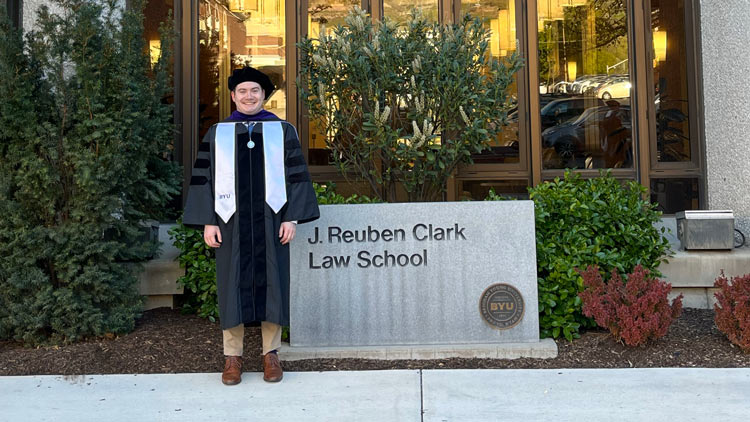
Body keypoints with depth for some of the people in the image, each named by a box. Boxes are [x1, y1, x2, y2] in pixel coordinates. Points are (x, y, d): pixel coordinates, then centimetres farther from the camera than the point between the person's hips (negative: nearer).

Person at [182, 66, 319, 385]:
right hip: (231, 222, 1)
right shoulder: (217, 134, 9)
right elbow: (204, 178, 6)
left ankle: (271, 353, 15)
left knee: (271, 284, 3)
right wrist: (207, 222, -2)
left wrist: (292, 217, -5)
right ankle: (232, 356, 14)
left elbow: (296, 175, 4)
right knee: (233, 286, 3)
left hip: (270, 221, 0)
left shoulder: (283, 131, 7)